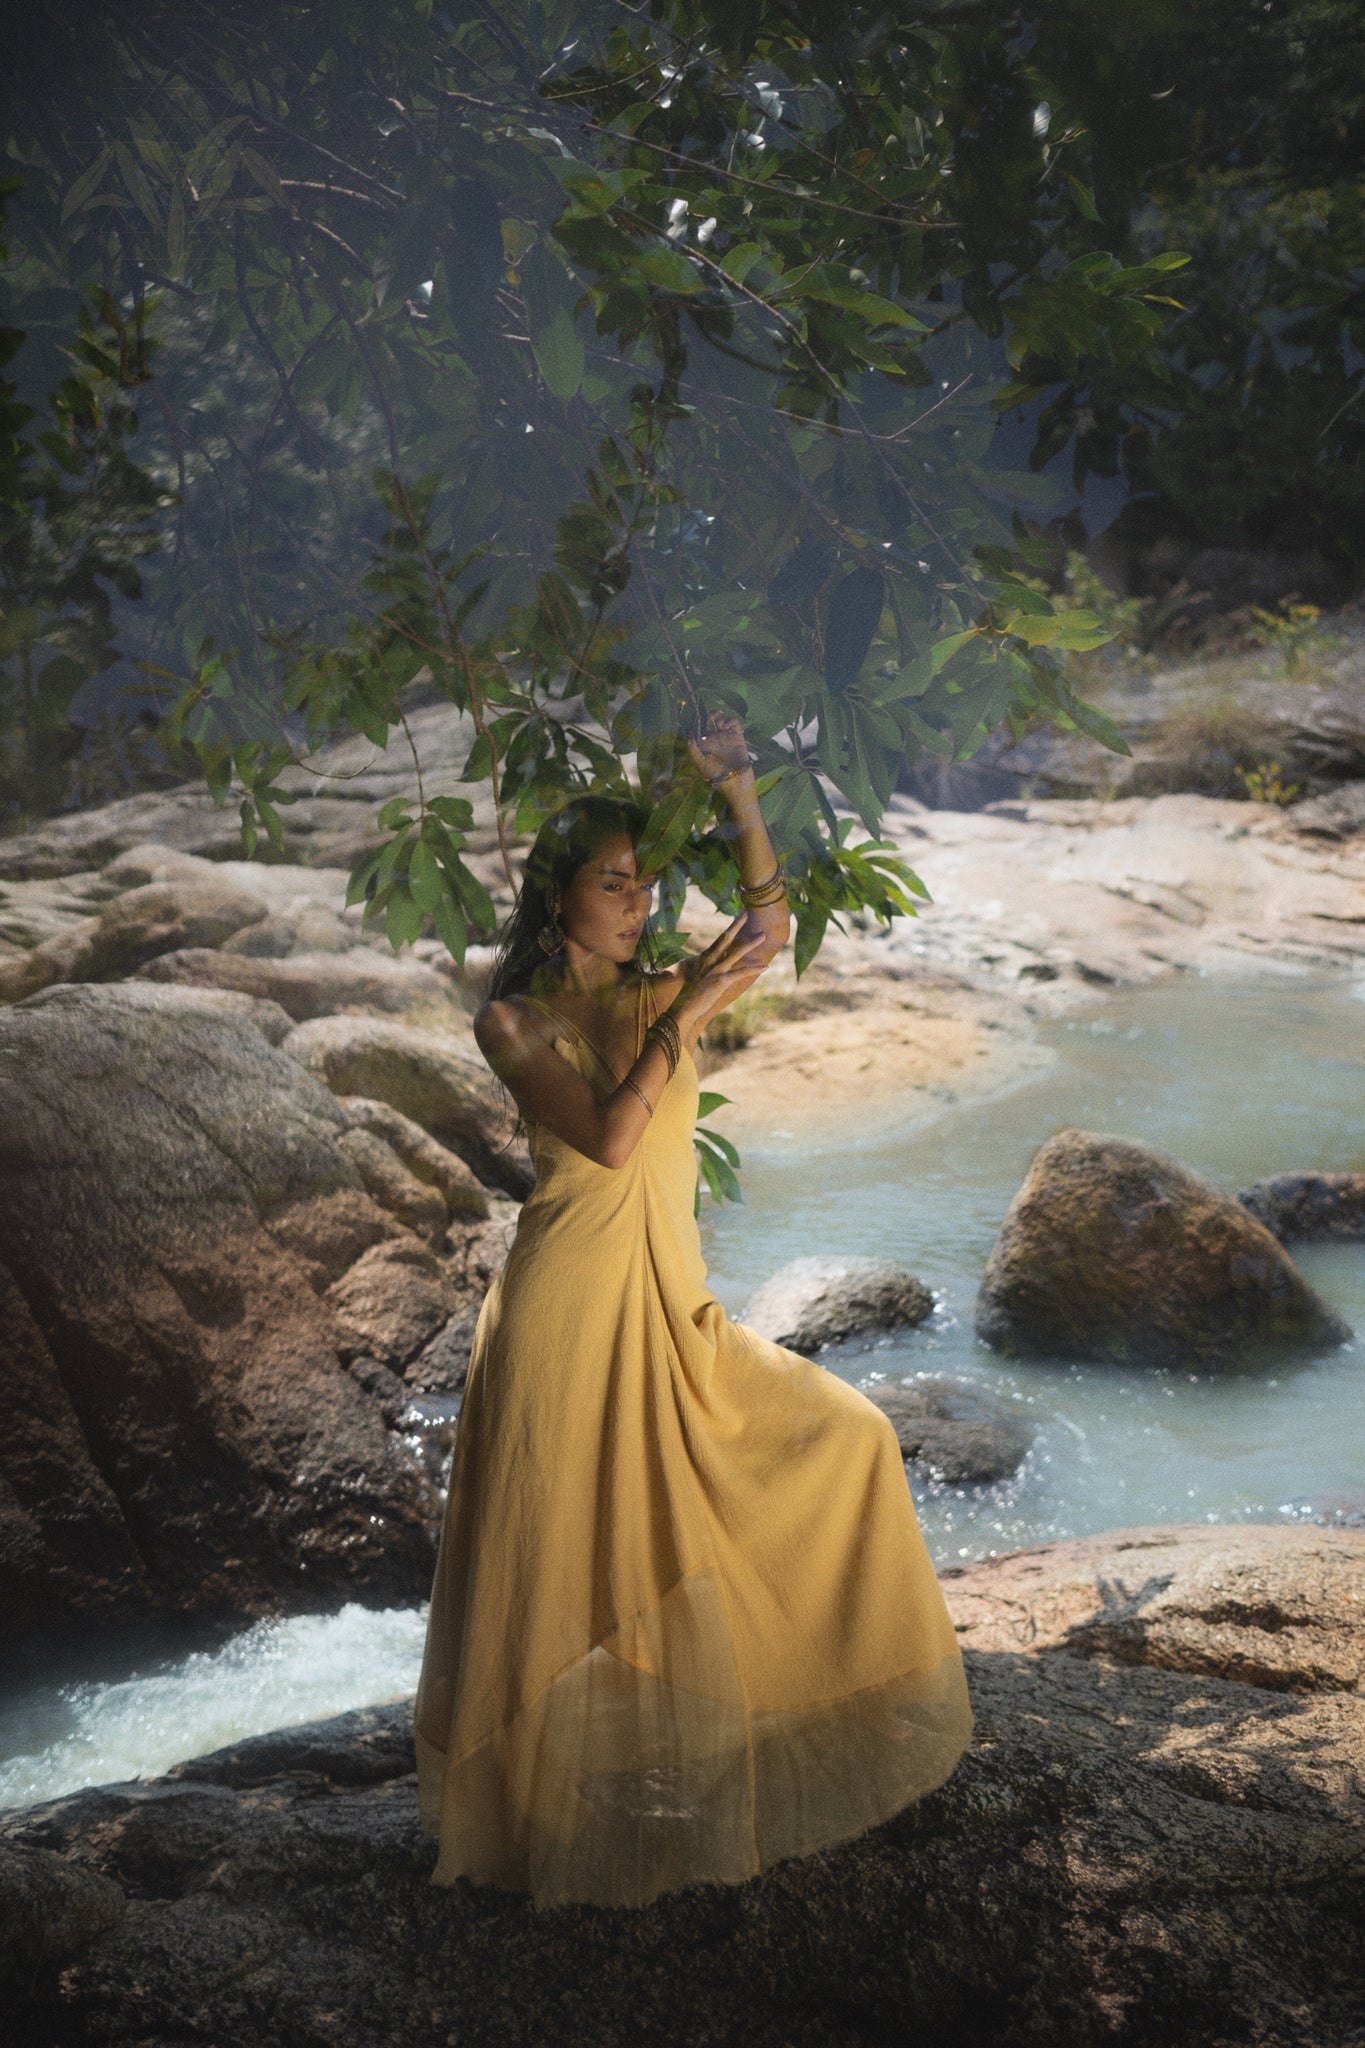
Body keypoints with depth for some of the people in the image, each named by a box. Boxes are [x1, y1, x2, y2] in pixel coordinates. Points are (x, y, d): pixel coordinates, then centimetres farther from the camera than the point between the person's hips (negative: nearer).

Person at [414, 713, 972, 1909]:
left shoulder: (658, 999, 8)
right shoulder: (515, 1022, -7)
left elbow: (768, 931, -7)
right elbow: (608, 1138, -20)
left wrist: (743, 803, -16)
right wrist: (685, 1022, -24)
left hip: (672, 1311, 6)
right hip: (572, 1305, -6)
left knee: (842, 1438, 8)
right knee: (576, 1556, 1)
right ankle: (571, 1805, 20)